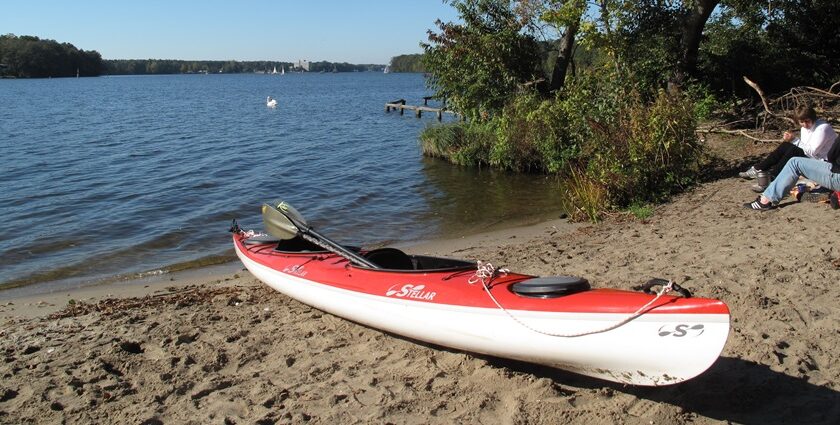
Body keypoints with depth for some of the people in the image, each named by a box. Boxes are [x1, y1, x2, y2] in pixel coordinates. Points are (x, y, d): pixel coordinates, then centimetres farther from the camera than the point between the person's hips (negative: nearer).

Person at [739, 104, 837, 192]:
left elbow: (812, 151, -24)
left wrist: (794, 140, -26)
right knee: (785, 146, -10)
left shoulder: (823, 128, -18)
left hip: (823, 162, -8)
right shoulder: (805, 128, 8)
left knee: (793, 151, -28)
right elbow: (803, 146, 4)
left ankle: (770, 179, -32)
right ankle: (757, 169, -13)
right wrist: (791, 140, -13)